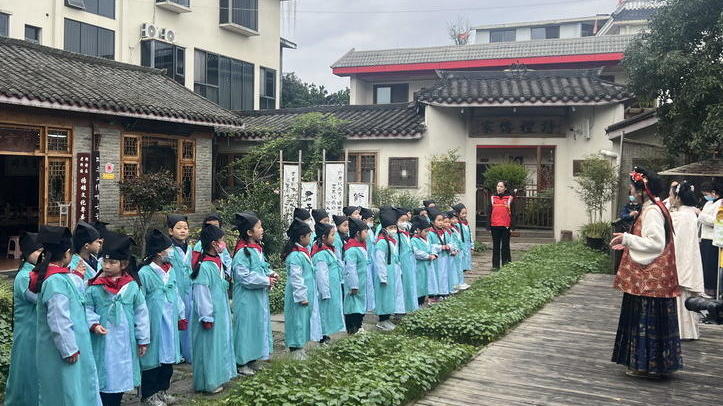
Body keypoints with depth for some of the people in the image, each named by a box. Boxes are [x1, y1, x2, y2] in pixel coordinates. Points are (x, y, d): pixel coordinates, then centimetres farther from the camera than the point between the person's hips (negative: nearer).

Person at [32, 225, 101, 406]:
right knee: (66, 391, 3)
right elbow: (59, 322, -26)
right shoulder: (56, 282, -26)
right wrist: (69, 350, -20)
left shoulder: (50, 275, 4)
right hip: (61, 350, -10)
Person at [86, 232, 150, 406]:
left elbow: (141, 313, 3)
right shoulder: (94, 286, -4)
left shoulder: (132, 286, -2)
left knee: (120, 377, 12)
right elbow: (87, 309, 3)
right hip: (102, 341, -1)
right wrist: (93, 324, -16)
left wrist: (143, 339, 5)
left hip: (124, 341, 2)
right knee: (104, 378, 1)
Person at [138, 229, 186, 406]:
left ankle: (163, 390, 29)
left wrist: (181, 315, 15)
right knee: (153, 358, 4)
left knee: (168, 357, 14)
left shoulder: (171, 270, 6)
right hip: (153, 323, -7)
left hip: (170, 323, 7)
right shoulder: (145, 273, -16)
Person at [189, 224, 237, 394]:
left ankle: (218, 376, 31)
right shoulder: (203, 267, -23)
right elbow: (201, 295, -22)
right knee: (209, 346, 3)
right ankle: (209, 383, 15)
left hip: (221, 313, 9)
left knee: (220, 344, 18)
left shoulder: (218, 262, 5)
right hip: (211, 316, -9)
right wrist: (207, 318, -19)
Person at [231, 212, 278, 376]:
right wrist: (267, 281, -18)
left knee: (259, 326, 15)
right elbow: (245, 277, -24)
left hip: (260, 297, 9)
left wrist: (271, 274, 1)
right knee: (246, 328, -1)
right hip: (247, 300, -9)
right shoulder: (242, 253, -20)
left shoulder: (258, 249, 9)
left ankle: (253, 359, 28)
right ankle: (242, 362, 11)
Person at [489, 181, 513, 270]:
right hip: (495, 226, 3)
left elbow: (512, 212, -1)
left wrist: (512, 226, -6)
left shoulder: (509, 198, 0)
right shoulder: (493, 198, 9)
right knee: (495, 246, 7)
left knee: (505, 246, 5)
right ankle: (495, 265, 13)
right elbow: (490, 212, 10)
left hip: (505, 225, -3)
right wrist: (489, 226, 6)